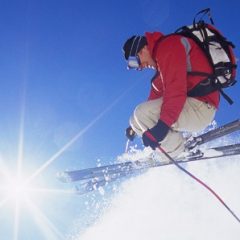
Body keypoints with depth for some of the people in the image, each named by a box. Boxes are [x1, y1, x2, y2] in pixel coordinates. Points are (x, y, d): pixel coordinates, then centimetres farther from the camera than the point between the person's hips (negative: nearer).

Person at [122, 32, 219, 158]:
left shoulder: (168, 46, -11)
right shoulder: (161, 54, 21)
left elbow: (176, 89, -24)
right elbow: (157, 93, 26)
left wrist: (162, 125, -30)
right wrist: (136, 126, 27)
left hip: (199, 106, -11)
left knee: (141, 114, -21)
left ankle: (180, 154, -10)